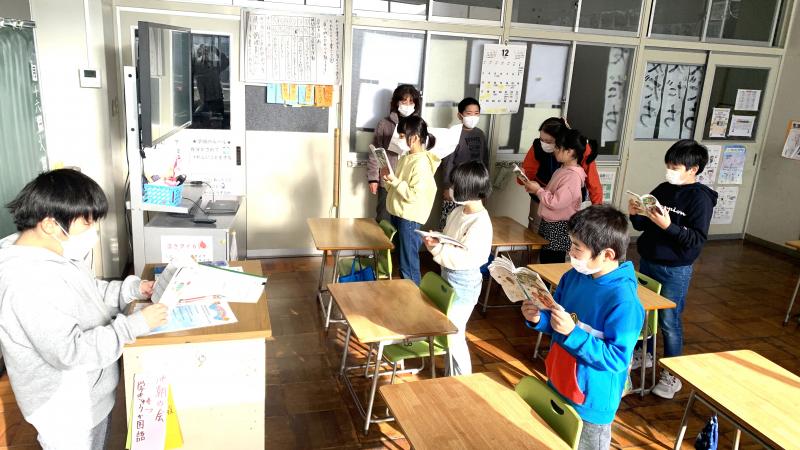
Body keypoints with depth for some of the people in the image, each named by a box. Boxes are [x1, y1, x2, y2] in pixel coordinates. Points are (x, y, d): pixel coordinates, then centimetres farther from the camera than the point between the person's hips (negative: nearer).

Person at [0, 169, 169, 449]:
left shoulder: (56, 251, -3)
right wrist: (134, 325, -29)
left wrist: (133, 289, -2)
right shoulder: (28, 282, -33)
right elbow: (69, 351, -33)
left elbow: (89, 293, 13)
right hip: (67, 411, -9)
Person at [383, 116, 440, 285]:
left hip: (410, 219, -9)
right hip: (397, 214, 9)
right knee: (399, 258, 18)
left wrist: (394, 181, -20)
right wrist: (388, 179, -2)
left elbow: (415, 195, -24)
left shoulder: (422, 163, -18)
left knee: (408, 264, 0)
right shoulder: (406, 158, 9)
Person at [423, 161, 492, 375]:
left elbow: (468, 257, -27)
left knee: (453, 334, 2)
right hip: (448, 276, 9)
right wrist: (435, 241, -8)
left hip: (464, 283, -9)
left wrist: (439, 250, -31)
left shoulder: (481, 223, -22)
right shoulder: (458, 211, 4)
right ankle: (451, 372, 37)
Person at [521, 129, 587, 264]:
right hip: (548, 223, 10)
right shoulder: (563, 170, 10)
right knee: (544, 260, 19)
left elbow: (556, 202, -26)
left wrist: (538, 190, -14)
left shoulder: (573, 176, -22)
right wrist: (536, 189, 1)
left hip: (559, 228, -10)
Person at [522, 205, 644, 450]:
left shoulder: (624, 301, -27)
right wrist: (538, 318, -13)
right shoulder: (573, 276, -5)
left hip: (591, 403, -7)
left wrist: (572, 333, -32)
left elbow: (616, 359, -25)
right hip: (557, 387, 7)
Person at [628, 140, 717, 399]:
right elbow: (643, 226, 10)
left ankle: (672, 375, 16)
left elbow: (698, 239, -19)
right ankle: (645, 355, 38)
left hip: (675, 271, -6)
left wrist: (668, 226, -31)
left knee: (669, 322, 2)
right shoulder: (663, 190, 4)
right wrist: (635, 214, -10)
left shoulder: (701, 198, -13)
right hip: (648, 263, 6)